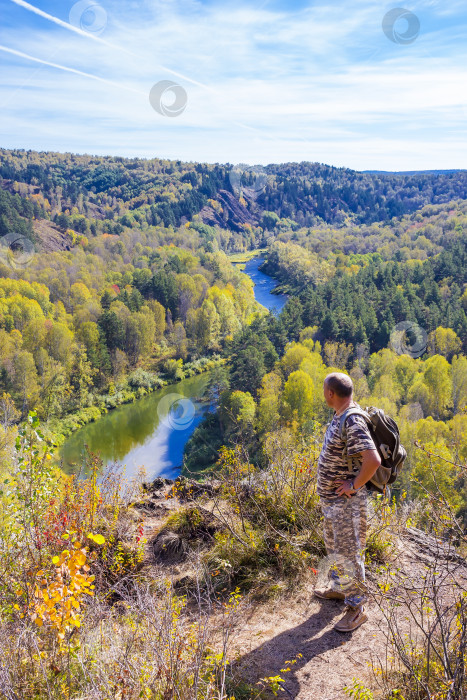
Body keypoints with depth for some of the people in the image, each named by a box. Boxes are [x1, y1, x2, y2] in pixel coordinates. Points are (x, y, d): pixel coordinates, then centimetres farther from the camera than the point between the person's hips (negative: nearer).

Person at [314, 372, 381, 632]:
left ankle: (357, 608, 13)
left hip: (347, 501, -10)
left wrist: (354, 485, -22)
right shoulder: (340, 417, 3)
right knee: (334, 547, 25)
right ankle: (338, 587, 44)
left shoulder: (353, 423, -27)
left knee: (348, 553, 0)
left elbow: (373, 460, -36)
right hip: (331, 498, 10)